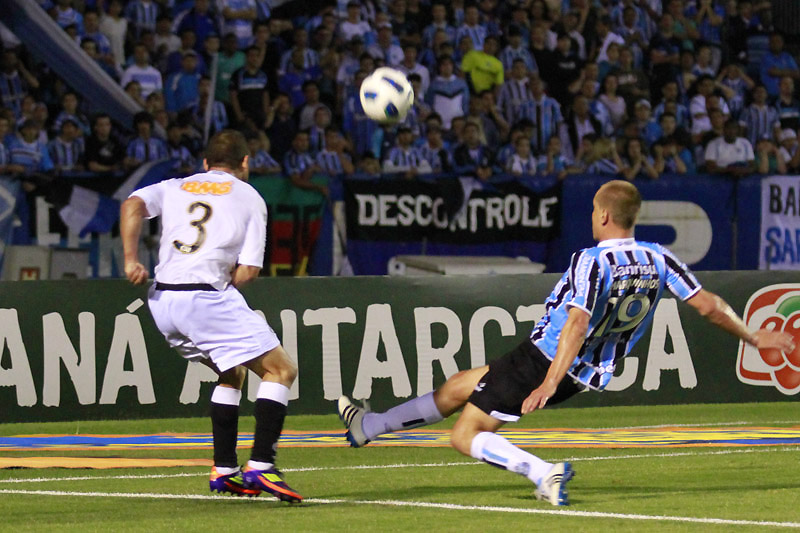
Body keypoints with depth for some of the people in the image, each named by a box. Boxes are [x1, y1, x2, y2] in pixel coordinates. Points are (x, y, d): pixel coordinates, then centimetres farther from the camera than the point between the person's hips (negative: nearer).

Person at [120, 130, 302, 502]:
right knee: (280, 370, -1)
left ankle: (224, 470, 21)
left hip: (161, 301, 6)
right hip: (206, 298, -6)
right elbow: (248, 271, 0)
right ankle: (260, 467, -16)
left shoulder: (174, 188, 21)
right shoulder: (250, 198, 10)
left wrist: (131, 260, -5)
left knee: (232, 372, 26)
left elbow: (133, 205, 0)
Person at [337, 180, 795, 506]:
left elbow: (577, 324, -33)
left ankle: (543, 473, -20)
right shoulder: (659, 259, -3)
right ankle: (369, 426, 30)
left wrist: (550, 382, -39)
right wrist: (754, 337, 8)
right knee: (458, 387, 21)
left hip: (544, 359, -8)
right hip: (587, 375, 8)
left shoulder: (591, 261, -22)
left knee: (467, 434, -1)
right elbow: (707, 304, -4)